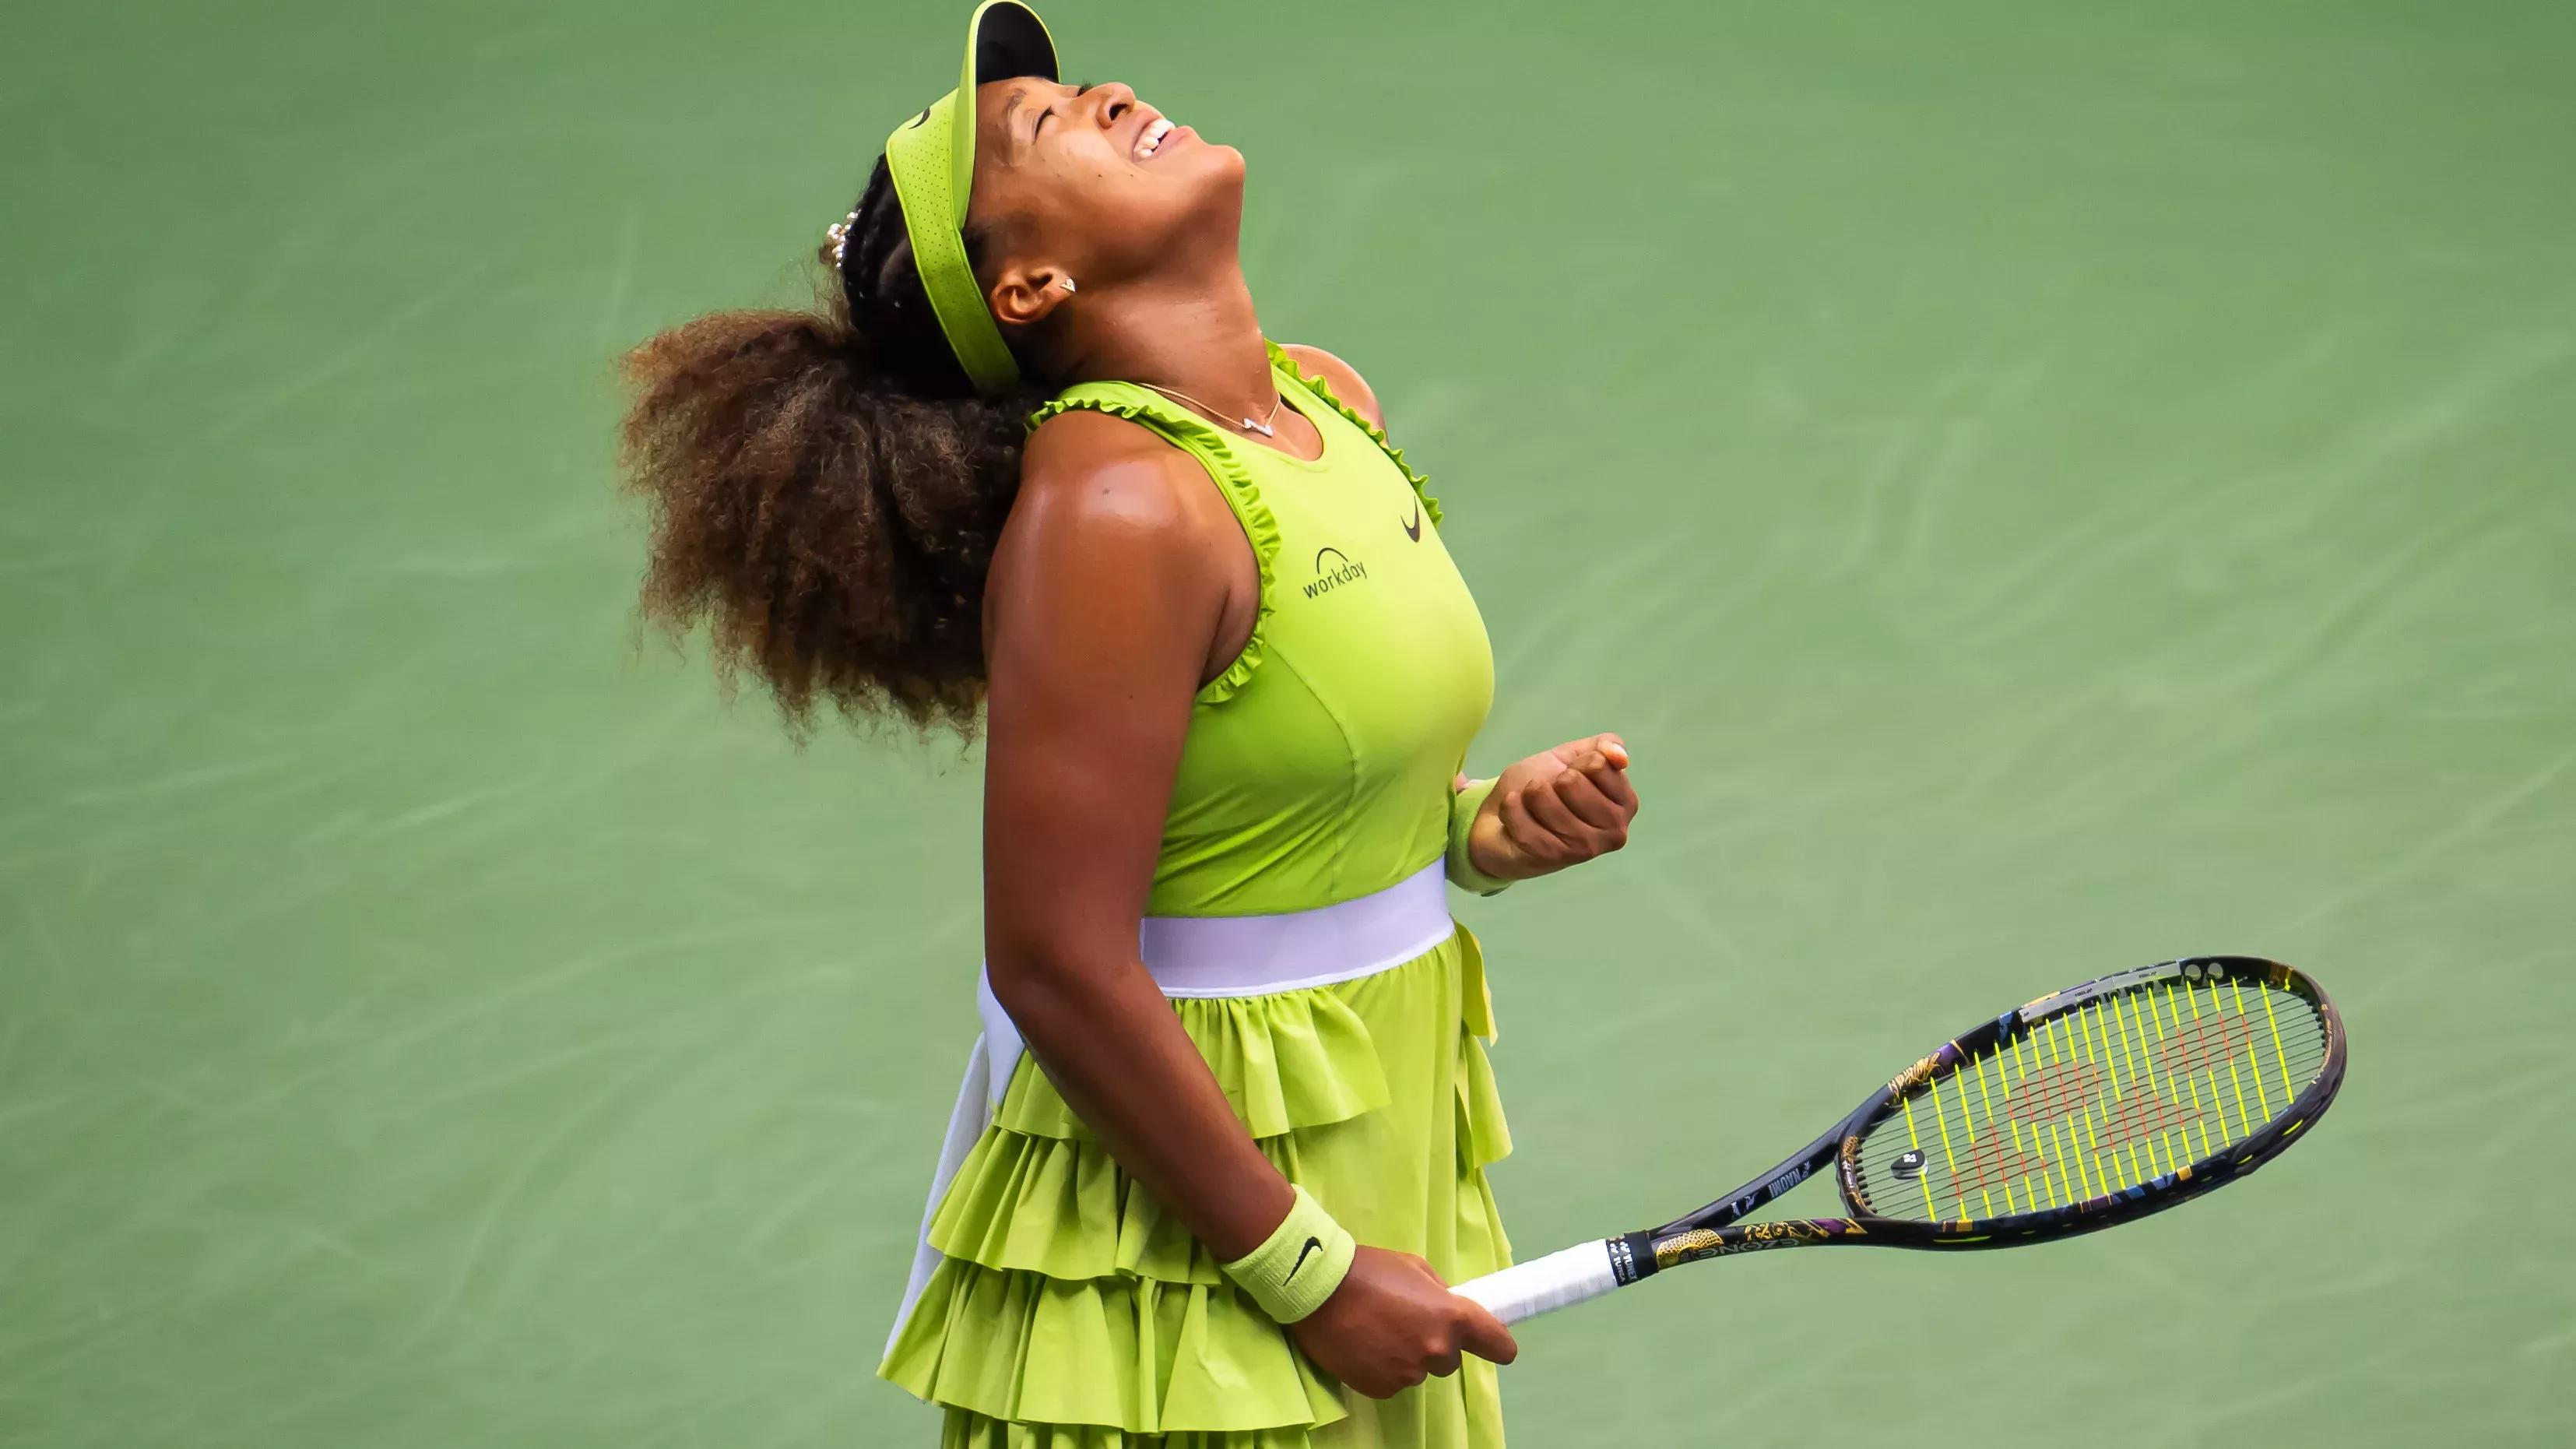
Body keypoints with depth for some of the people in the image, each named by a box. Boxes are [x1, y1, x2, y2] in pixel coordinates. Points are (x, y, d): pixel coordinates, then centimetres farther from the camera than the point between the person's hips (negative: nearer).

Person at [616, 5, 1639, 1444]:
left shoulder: (1327, 400, 6)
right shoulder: (1116, 508, -20)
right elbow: (1060, 966, -22)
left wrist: (1489, 826, -1)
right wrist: (1310, 1275, -18)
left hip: (1390, 1161, 8)